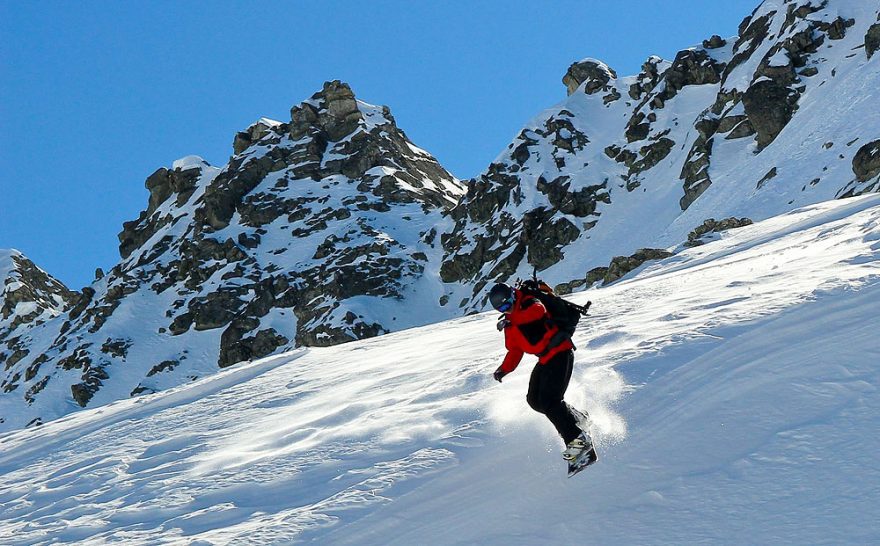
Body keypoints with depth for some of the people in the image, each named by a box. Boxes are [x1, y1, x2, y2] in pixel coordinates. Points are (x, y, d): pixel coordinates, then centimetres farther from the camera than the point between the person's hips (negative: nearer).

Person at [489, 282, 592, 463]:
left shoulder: (529, 303, -12)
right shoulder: (510, 323, 13)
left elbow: (538, 311, -37)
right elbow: (515, 350, 18)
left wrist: (511, 321, -44)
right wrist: (504, 369, 4)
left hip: (560, 352, -9)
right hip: (545, 360, 9)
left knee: (549, 401, -18)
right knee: (535, 400, 6)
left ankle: (578, 439, -14)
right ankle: (577, 419, 21)